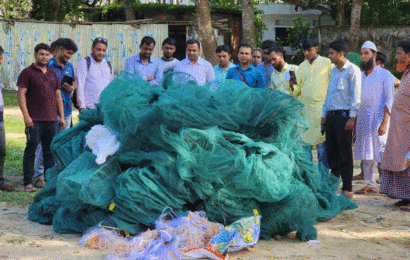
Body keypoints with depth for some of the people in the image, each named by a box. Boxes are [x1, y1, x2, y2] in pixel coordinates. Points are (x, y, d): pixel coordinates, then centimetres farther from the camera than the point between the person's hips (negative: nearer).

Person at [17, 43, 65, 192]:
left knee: (50, 152, 7)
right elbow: (21, 94, -6)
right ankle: (28, 183, 2)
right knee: (31, 151, -3)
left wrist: (62, 116, 14)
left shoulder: (52, 74, 18)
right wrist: (26, 115, -15)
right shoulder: (27, 72, 1)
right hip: (34, 120, -5)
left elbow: (58, 96, 21)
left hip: (51, 120, 5)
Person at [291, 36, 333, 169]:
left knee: (322, 143, -4)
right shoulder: (302, 66, 14)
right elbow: (297, 91, 15)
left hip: (322, 108, -4)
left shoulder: (327, 63, 2)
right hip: (304, 109, 4)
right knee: (304, 143, 5)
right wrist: (292, 86, -8)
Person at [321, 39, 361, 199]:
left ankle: (347, 188, -1)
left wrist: (351, 118, -16)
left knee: (344, 153, -6)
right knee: (331, 151, 9)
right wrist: (324, 115, 18)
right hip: (331, 115, 7)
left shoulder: (352, 70, -7)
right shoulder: (334, 71, 17)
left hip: (344, 115, -7)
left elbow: (356, 96, -12)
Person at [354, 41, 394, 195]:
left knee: (382, 154, -8)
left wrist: (384, 123, -16)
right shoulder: (360, 76, 16)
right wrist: (354, 122, 10)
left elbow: (390, 100, -7)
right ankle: (370, 185, 14)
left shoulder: (385, 75, -2)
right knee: (365, 155, 6)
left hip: (378, 120, -6)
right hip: (362, 121, 6)